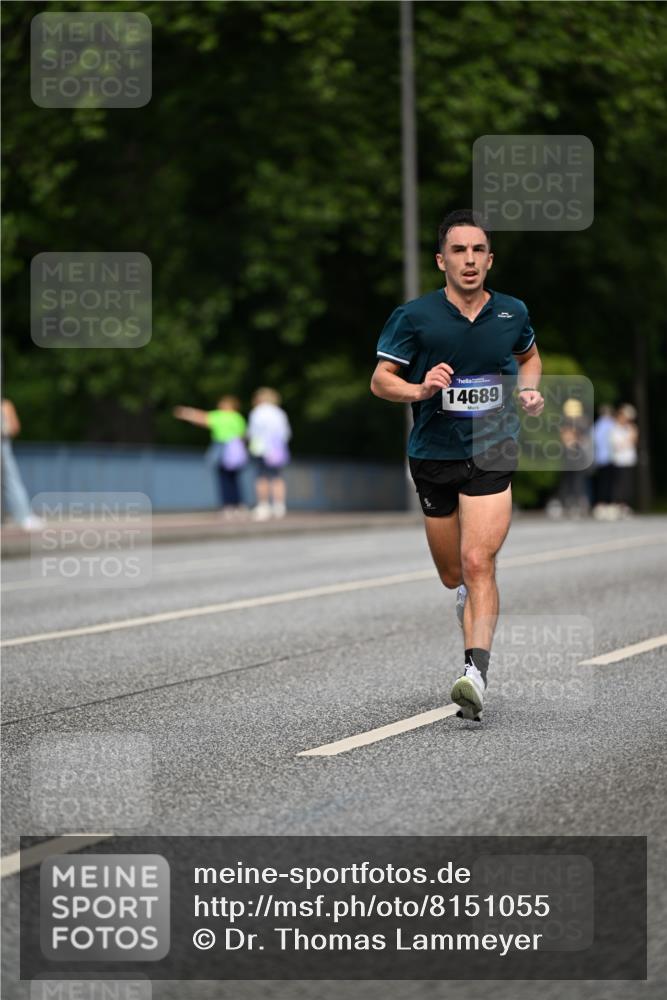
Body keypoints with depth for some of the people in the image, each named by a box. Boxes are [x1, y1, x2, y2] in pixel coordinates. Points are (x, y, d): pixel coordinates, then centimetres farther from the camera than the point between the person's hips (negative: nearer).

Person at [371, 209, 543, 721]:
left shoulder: (512, 312, 1)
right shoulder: (414, 317, -7)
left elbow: (529, 356, 23)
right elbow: (380, 379, -2)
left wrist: (530, 390, 3)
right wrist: (419, 389, -21)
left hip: (493, 454, -1)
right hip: (434, 456, 1)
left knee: (478, 563, -18)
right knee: (454, 577, 12)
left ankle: (476, 674, -25)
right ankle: (472, 597, 49)